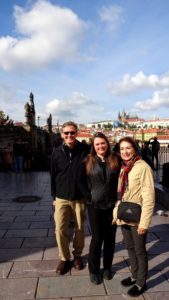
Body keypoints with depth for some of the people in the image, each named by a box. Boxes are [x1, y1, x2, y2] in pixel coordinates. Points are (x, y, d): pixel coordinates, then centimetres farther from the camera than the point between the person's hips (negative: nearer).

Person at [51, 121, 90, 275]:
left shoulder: (85, 150, -8)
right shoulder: (57, 152, -2)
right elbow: (53, 175, 4)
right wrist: (54, 196, 6)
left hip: (80, 198, -1)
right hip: (62, 198, 1)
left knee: (80, 229, 12)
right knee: (60, 229, 3)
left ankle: (77, 255, 35)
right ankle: (64, 258, 24)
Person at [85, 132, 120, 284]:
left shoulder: (115, 160, -1)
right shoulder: (88, 161, -3)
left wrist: (119, 200, -4)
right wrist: (89, 196, -4)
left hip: (112, 205, 2)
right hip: (95, 205, -1)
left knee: (110, 237, 14)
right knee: (97, 238, 6)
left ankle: (107, 267, 35)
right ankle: (93, 270, 27)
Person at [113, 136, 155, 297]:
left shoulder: (143, 167, -16)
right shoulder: (123, 168, 6)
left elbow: (149, 197, -19)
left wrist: (144, 222, -20)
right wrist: (117, 212, 8)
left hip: (137, 218, -6)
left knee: (139, 250, 10)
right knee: (130, 248, 20)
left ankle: (141, 283, 30)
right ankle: (134, 276, 40)